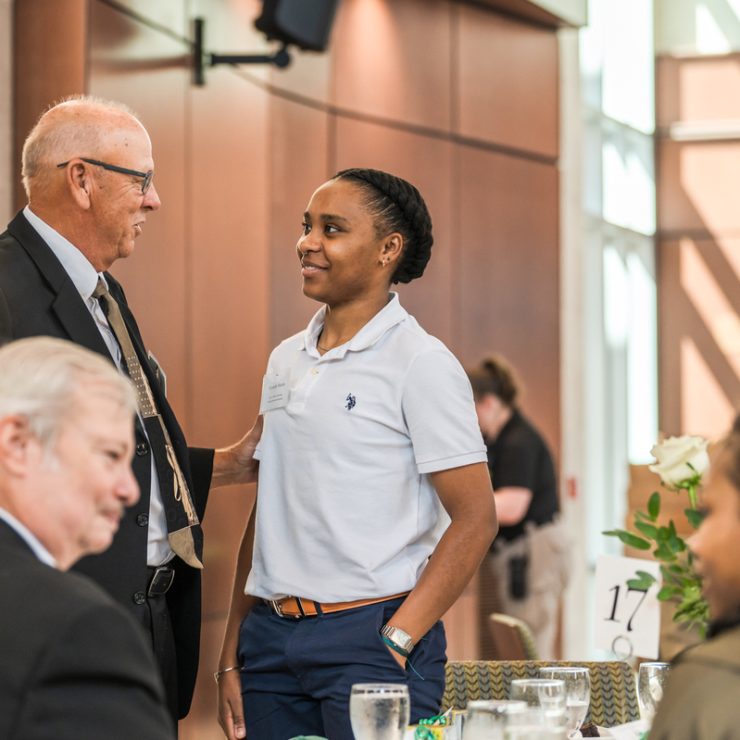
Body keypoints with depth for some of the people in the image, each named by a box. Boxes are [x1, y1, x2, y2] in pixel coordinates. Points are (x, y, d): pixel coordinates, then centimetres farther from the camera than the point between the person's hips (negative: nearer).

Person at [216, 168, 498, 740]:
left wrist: (395, 641, -15)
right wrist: (231, 657, 10)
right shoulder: (285, 361, 13)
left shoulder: (422, 364, -6)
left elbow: (474, 520, -10)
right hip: (271, 635, 6)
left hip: (369, 633, -5)